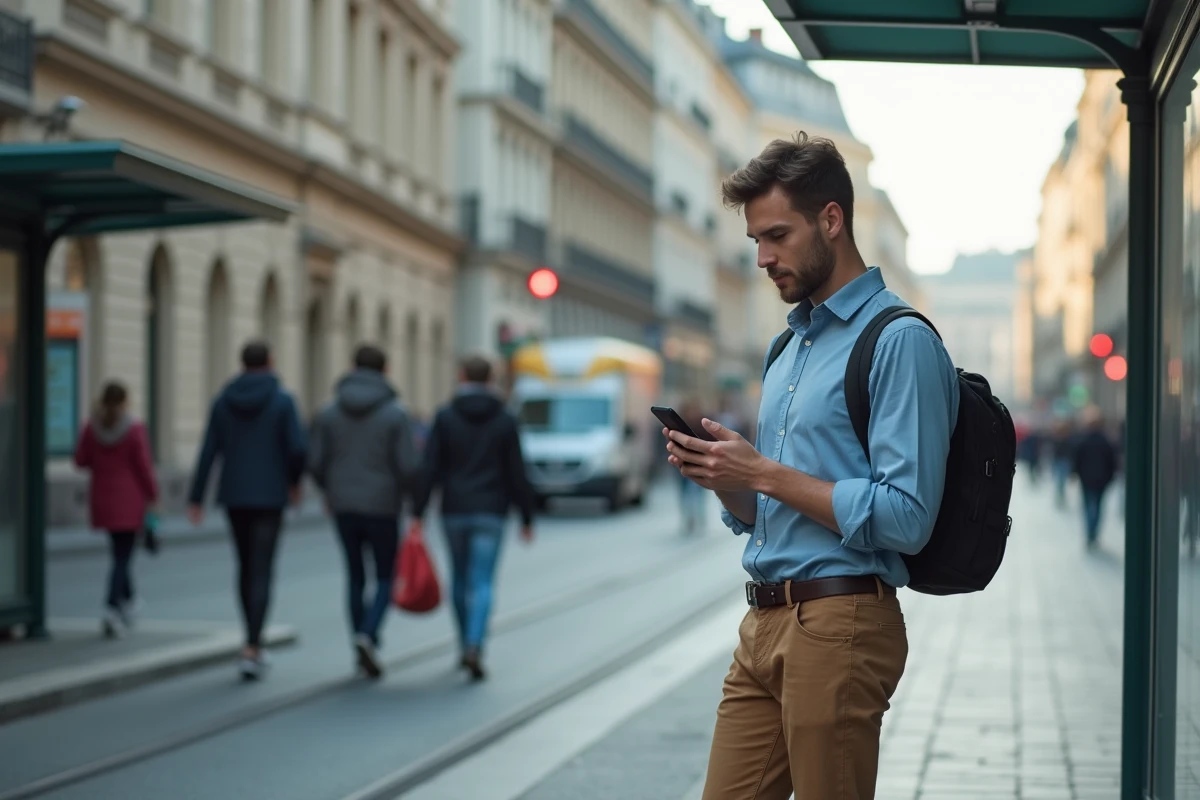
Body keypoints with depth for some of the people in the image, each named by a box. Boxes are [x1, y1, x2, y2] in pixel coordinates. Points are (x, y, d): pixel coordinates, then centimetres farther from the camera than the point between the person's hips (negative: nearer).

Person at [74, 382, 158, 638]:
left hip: (102, 499, 4)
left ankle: (127, 602, 32)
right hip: (129, 501, -4)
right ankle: (112, 608, -18)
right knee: (123, 557, -3)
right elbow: (144, 467, -11)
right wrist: (153, 495, -1)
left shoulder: (91, 429, -2)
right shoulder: (135, 430, -13)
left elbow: (81, 460, 3)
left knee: (120, 551, 21)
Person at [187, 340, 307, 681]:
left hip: (234, 496, 3)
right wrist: (294, 480, 5)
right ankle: (251, 648, -17)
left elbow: (208, 452, -1)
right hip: (269, 497, -3)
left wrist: (196, 498, 2)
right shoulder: (282, 400, -6)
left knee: (246, 568, 17)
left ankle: (254, 644, 24)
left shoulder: (223, 401, 2)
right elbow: (297, 448, -14)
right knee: (262, 572, -4)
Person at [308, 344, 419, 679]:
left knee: (356, 576, 18)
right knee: (386, 578, 10)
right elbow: (407, 466, -13)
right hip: (382, 508, -3)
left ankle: (364, 651, 20)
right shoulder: (395, 414, -9)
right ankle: (368, 636, -14)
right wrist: (408, 494, 9)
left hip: (343, 508, 3)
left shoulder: (329, 413, 0)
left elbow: (315, 462, -2)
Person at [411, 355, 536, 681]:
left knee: (460, 579, 17)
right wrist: (527, 517, 7)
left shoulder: (445, 417, 0)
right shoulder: (505, 420, 1)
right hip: (490, 513, -1)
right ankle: (474, 646, -21)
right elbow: (517, 473, 0)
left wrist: (417, 513, -5)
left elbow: (430, 468, -6)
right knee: (482, 583, -4)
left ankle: (466, 645, 25)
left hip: (454, 511, 1)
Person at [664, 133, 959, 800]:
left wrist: (765, 474, -15)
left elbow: (906, 518, -18)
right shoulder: (788, 348, 20)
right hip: (764, 622, 8)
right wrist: (722, 476, 2)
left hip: (840, 625, -8)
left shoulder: (900, 341, -9)